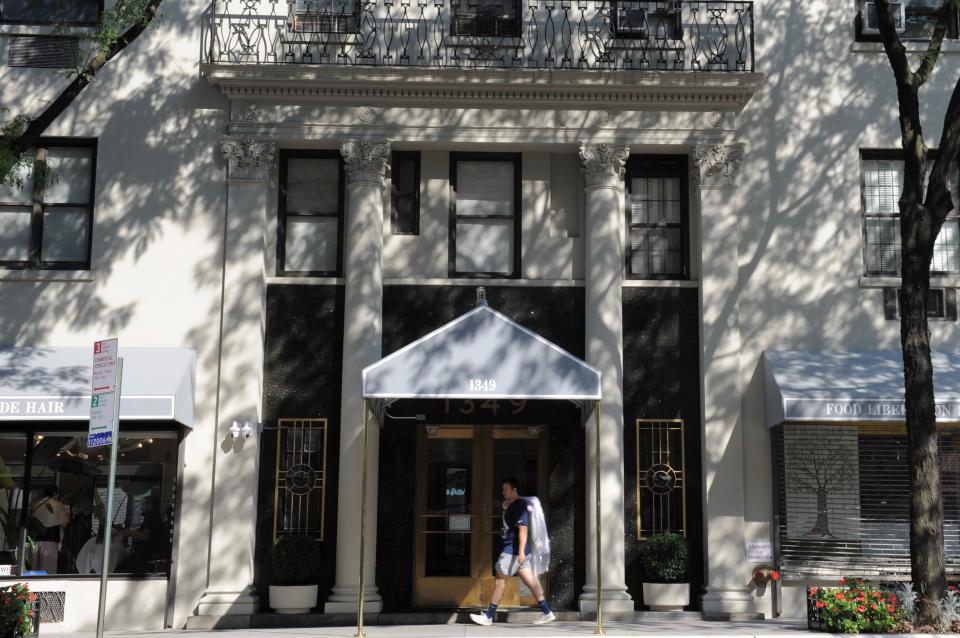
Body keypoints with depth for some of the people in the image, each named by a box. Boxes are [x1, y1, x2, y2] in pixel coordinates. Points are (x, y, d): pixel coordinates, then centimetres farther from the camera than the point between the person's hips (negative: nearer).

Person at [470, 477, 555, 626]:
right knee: (530, 581, 8)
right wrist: (505, 510, 12)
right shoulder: (512, 506, 16)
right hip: (513, 549, 10)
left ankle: (488, 616, 1)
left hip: (514, 550, -10)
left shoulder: (520, 505, -14)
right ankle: (547, 612, 8)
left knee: (500, 580, -4)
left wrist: (521, 551, -30)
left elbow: (523, 528, -23)